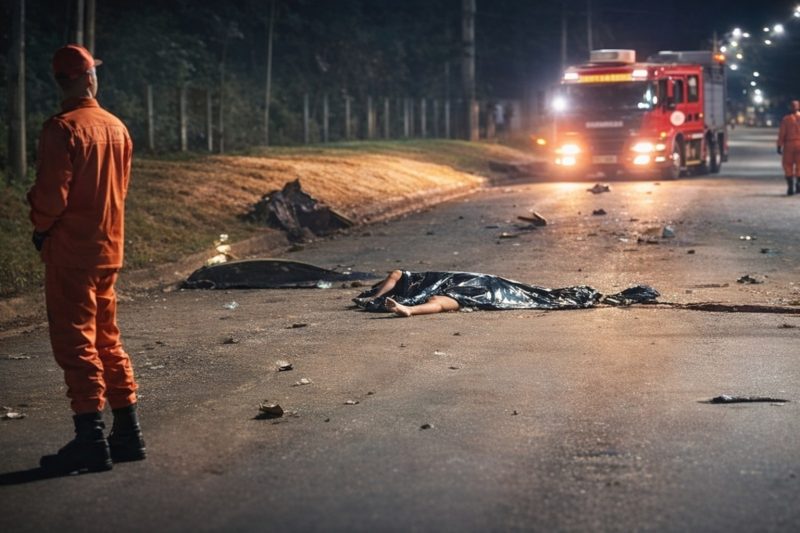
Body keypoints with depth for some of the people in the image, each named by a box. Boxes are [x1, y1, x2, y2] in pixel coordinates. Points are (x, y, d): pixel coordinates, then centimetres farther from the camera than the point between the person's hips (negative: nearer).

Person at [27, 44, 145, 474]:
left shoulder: (62, 128, -14)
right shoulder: (117, 128, 7)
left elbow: (51, 192, -17)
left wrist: (40, 228, 0)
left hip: (71, 250, -7)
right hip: (109, 248, 7)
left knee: (75, 342, -4)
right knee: (106, 340, 15)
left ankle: (91, 439, -6)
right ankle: (127, 433, 18)